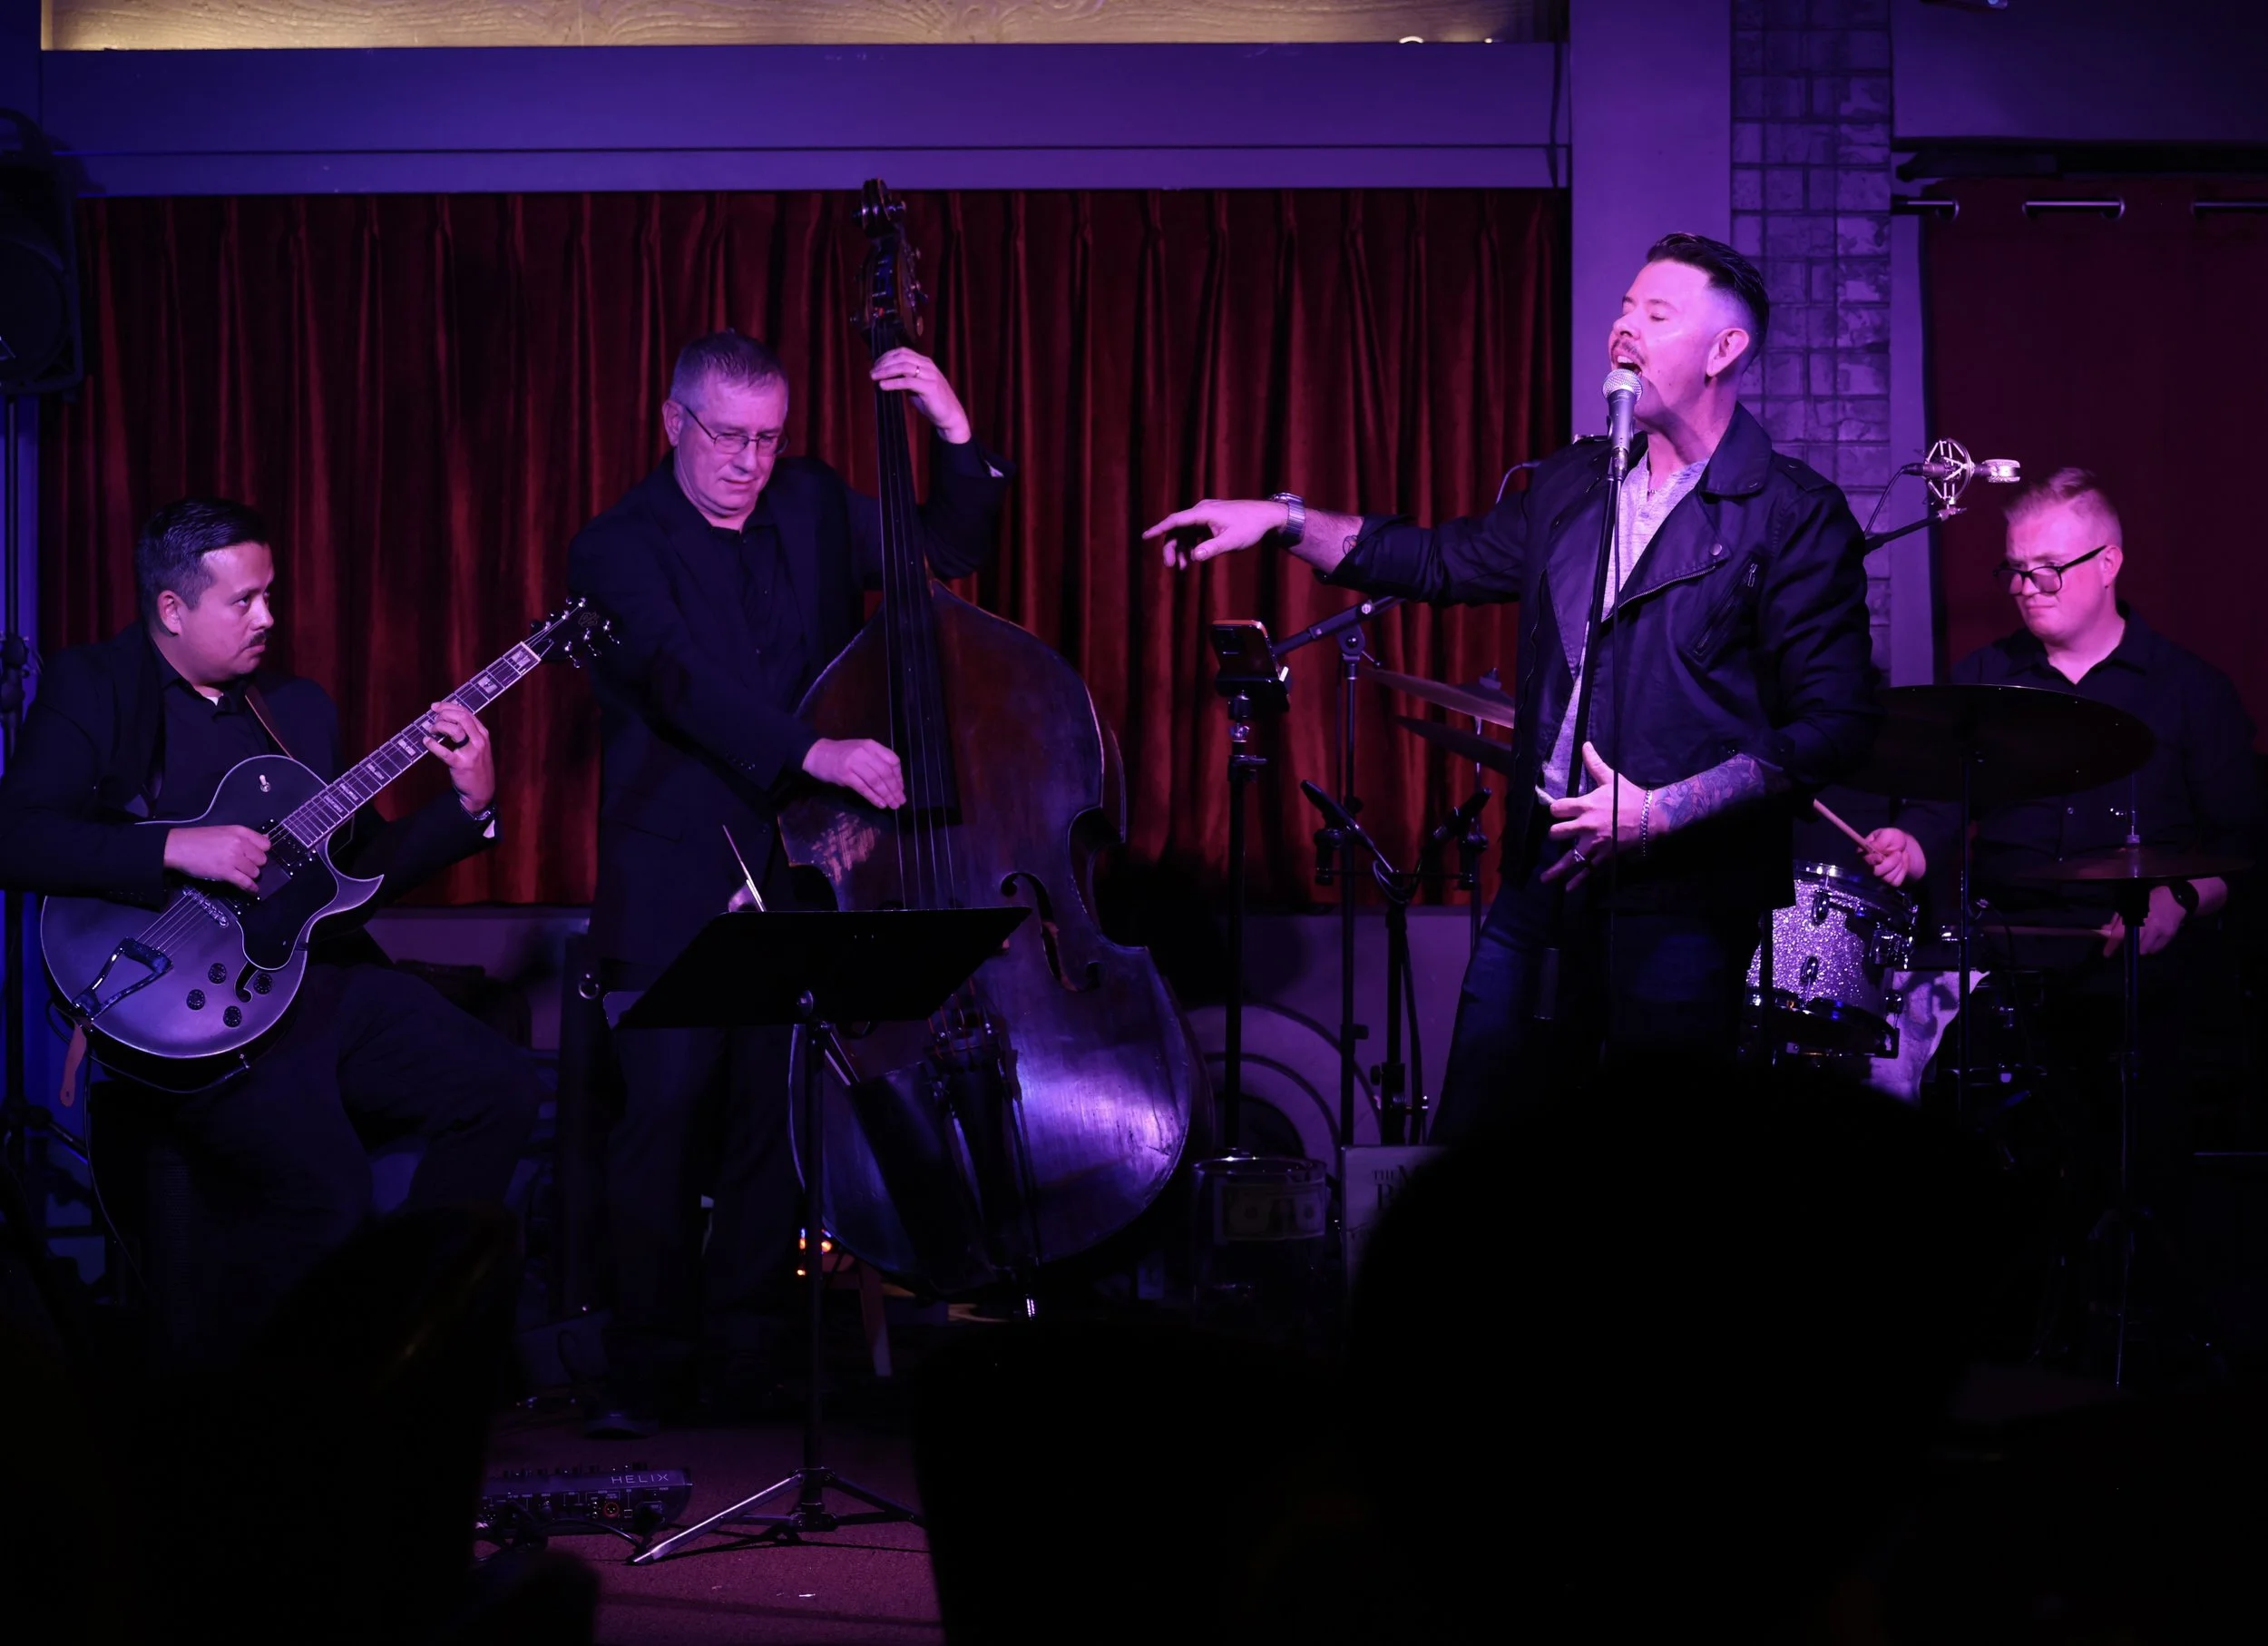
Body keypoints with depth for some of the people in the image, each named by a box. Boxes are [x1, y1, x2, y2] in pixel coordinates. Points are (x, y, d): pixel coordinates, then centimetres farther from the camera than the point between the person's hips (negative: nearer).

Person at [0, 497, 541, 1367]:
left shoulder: (298, 706, 18)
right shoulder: (89, 688, -2)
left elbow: (364, 862, 19)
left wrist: (467, 803, 3)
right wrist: (178, 849, -24)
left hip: (323, 976, 7)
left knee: (501, 1090, -8)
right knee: (325, 1190, -26)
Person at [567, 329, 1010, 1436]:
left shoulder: (814, 509, 13)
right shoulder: (618, 548, -2)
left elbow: (951, 554, 13)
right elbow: (680, 680, -17)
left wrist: (956, 438, -3)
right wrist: (814, 751, -30)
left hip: (798, 871, 4)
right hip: (676, 879, -4)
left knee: (776, 1112, -1)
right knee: (667, 1108, -11)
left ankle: (749, 1362, 10)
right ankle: (651, 1370, 0)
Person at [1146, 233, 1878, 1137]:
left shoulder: (1796, 516, -7)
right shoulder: (1575, 485, 14)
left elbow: (1832, 724, -12)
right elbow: (1442, 560, 25)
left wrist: (1661, 811, -17)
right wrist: (1281, 518, 13)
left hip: (1680, 902, -6)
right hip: (1546, 879, 6)